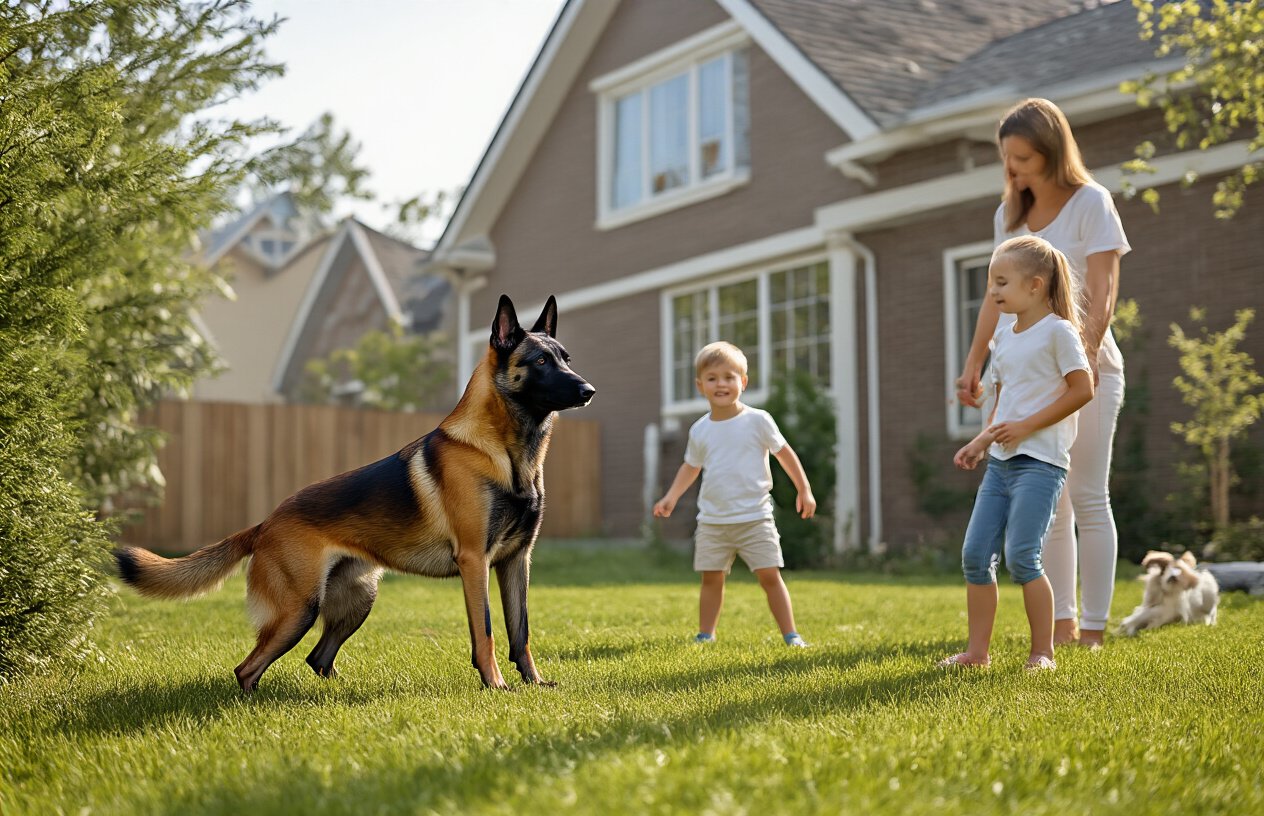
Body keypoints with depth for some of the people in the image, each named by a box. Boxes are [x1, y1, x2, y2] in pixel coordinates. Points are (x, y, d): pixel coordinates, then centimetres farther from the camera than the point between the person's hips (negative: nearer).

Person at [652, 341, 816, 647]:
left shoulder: (757, 420, -5)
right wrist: (672, 496, 6)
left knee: (769, 575, -5)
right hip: (712, 521, 3)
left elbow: (785, 453, 4)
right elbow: (691, 466, 18)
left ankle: (790, 635, 1)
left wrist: (804, 491, 3)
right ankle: (705, 635, 17)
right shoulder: (699, 430, 4)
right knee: (711, 577, 6)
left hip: (754, 518, -3)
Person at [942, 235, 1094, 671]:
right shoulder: (1003, 337, 16)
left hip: (1040, 460, -8)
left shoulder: (1058, 331, -7)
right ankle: (977, 651, 9)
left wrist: (1026, 426, -16)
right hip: (1001, 460, 8)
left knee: (1021, 558, -12)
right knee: (975, 554, 2)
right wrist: (982, 440, 9)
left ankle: (1043, 652, 1)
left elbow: (1082, 389, -13)